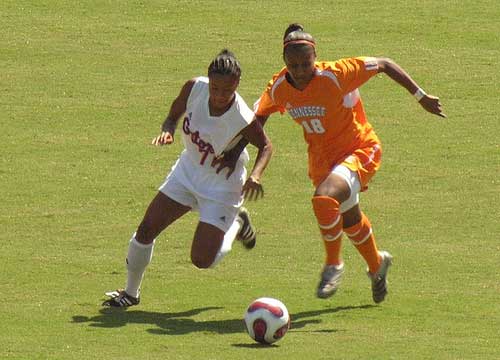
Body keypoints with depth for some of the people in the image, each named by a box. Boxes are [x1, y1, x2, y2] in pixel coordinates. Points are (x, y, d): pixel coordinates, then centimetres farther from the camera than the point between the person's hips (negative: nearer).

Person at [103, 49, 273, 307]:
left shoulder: (244, 121, -32)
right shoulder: (194, 88, -21)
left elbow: (266, 146, -11)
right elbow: (173, 115, -1)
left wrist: (256, 175, -28)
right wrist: (167, 131, -23)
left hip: (221, 186, -4)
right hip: (187, 170, 4)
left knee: (202, 260, -8)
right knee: (146, 230, -1)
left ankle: (236, 225, 24)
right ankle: (130, 292, 21)